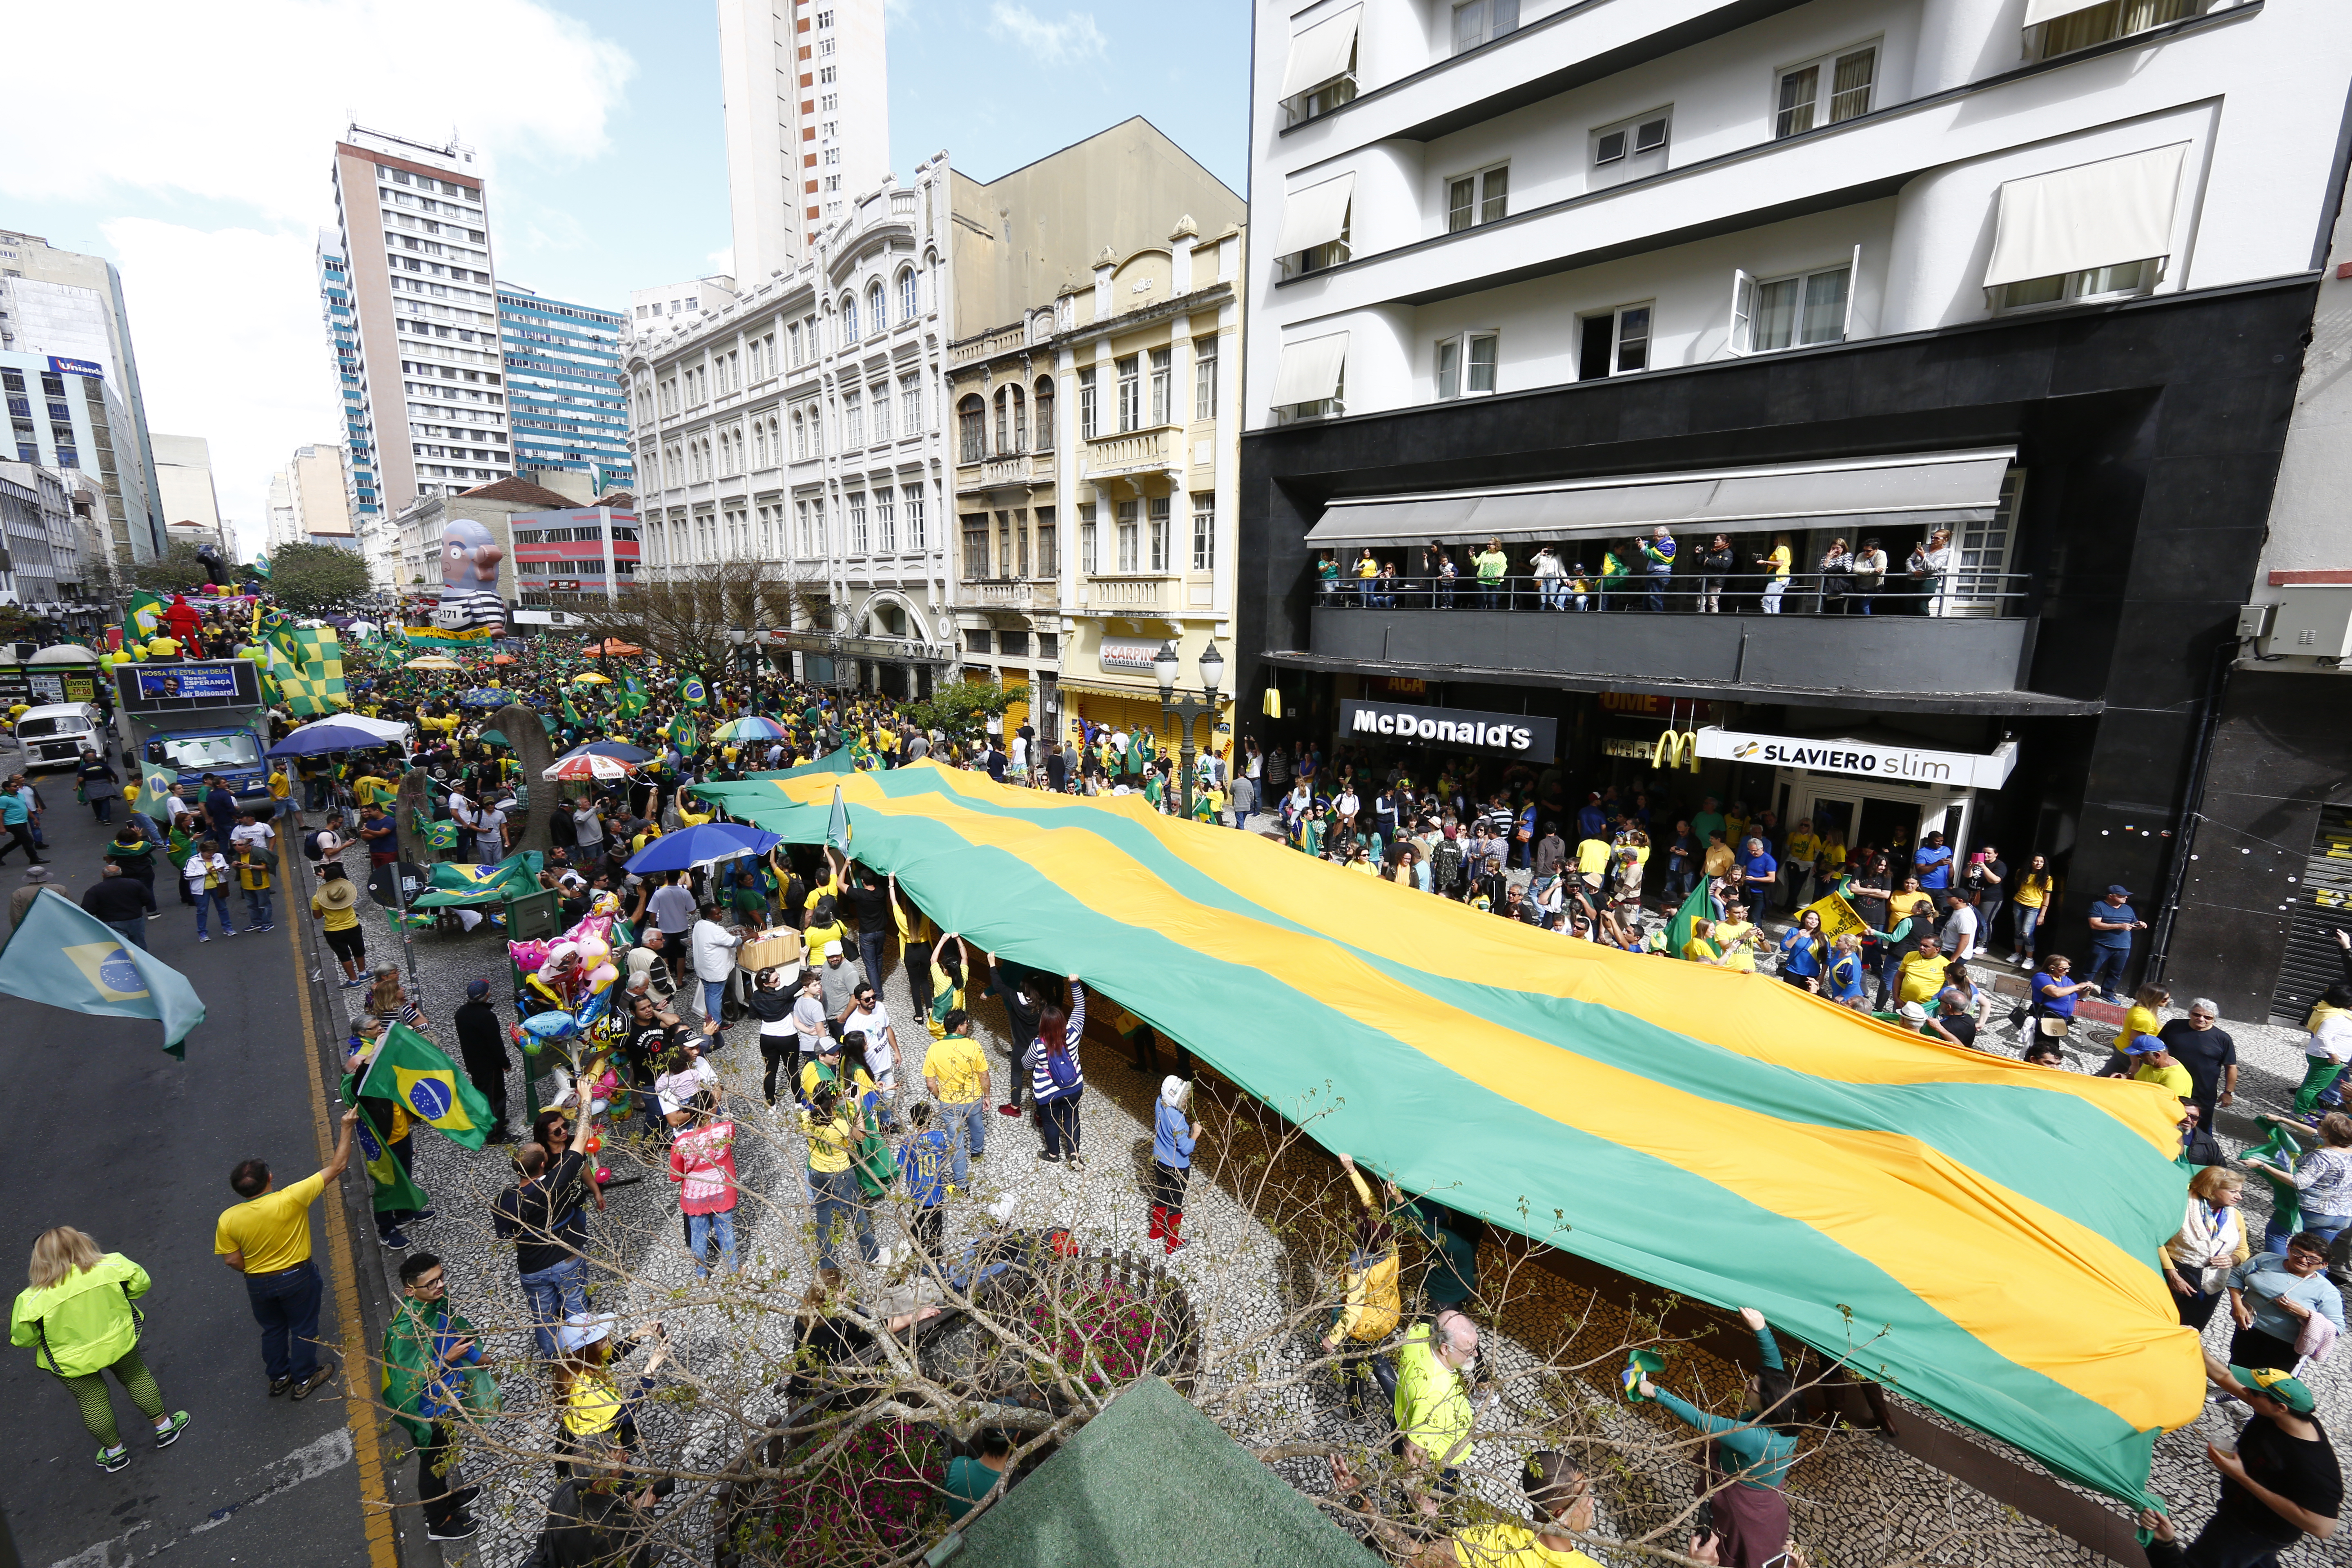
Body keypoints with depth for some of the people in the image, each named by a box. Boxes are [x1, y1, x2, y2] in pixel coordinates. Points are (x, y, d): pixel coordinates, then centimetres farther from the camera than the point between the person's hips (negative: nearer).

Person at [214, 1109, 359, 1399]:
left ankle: (279, 1377, 42)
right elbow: (336, 1167, -25)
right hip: (297, 1278, -3)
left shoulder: (228, 1220, -17)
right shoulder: (290, 1200, -29)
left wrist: (255, 1273, 13)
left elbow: (232, 1260, -6)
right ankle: (304, 1379, 32)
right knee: (303, 1329, 17)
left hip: (258, 1285, 3)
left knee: (272, 1330, 26)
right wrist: (347, 1127, -19)